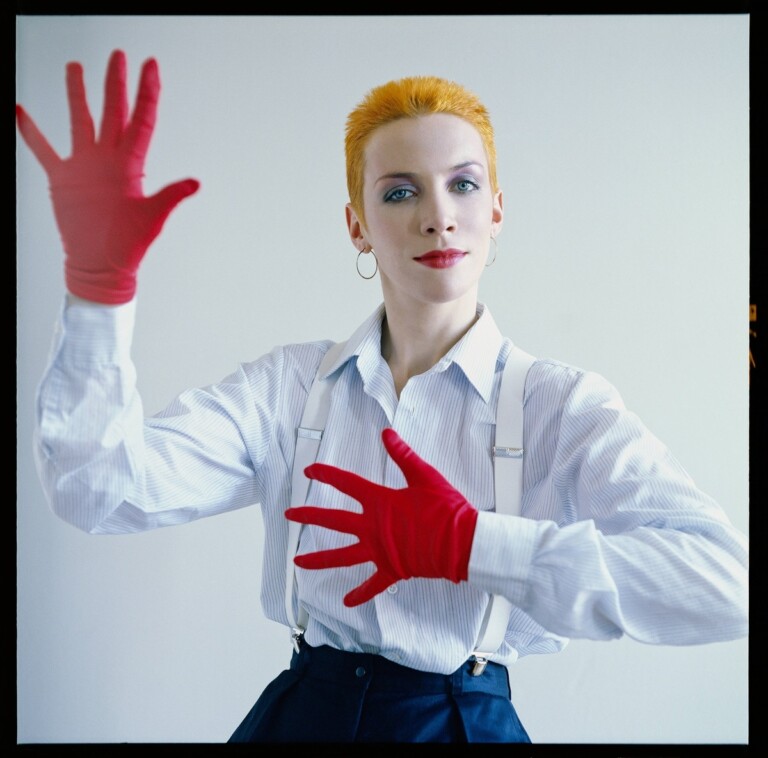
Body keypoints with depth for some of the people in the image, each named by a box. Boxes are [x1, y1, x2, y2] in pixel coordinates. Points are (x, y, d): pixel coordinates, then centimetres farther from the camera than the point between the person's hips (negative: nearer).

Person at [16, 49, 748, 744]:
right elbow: (102, 489, -15)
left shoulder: (559, 401, -10)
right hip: (304, 713, 2)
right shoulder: (290, 385, -4)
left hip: (467, 720, -2)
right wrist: (99, 282, -26)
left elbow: (724, 581, -24)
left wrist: (468, 543, -26)